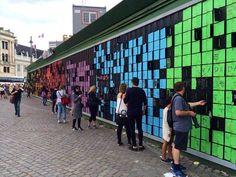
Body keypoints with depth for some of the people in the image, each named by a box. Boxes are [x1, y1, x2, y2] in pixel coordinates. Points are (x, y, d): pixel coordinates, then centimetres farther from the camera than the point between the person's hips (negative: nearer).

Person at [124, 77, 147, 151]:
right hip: (139, 112, 3)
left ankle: (134, 146, 8)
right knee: (140, 128, 10)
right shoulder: (141, 91, 0)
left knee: (132, 128, 4)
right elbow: (145, 102, 4)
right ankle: (140, 145, 15)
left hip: (131, 112, -3)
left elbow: (125, 101, -5)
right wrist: (143, 110, 17)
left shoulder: (129, 90, -10)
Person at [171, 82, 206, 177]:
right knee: (177, 147, -4)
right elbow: (178, 112, -31)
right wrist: (189, 113, -17)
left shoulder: (178, 98, 12)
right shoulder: (179, 98, -22)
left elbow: (187, 105, 25)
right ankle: (176, 169, 3)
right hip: (181, 127, -11)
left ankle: (175, 164, 29)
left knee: (176, 146, 17)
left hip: (180, 126, 11)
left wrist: (198, 103, 30)